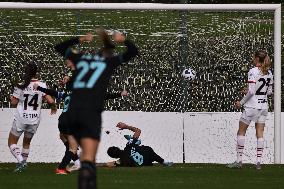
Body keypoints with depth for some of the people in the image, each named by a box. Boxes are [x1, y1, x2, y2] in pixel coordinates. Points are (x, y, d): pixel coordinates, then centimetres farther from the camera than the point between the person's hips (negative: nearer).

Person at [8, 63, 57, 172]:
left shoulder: (21, 86, -8)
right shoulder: (41, 85, -6)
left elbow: (14, 102, -3)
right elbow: (50, 101, -10)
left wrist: (12, 97, 19)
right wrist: (54, 107, 12)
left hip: (21, 118, -2)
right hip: (34, 120, 2)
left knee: (11, 142, 8)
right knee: (27, 142, 25)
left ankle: (21, 161, -13)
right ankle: (23, 162, 24)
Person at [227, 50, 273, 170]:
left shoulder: (253, 72, -14)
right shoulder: (269, 73, 6)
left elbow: (251, 92, -19)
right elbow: (269, 91, 12)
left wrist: (241, 102, -10)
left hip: (252, 106, -6)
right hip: (264, 105, 6)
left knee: (241, 132, 6)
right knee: (260, 134, 6)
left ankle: (239, 161, 4)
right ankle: (258, 162, 2)